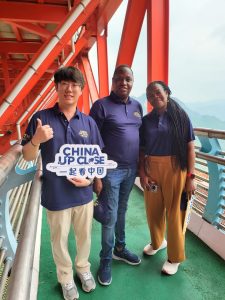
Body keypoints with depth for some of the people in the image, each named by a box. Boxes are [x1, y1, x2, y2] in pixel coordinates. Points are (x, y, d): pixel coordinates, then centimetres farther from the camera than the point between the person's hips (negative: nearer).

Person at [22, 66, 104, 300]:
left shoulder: (88, 122, 0)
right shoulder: (41, 118, -8)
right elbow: (27, 156, -5)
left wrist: (90, 177, -12)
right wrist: (36, 140, -26)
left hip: (83, 192, 2)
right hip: (56, 195, -2)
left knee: (84, 235, 21)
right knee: (60, 240, 18)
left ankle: (83, 268, 50)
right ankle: (65, 277, 46)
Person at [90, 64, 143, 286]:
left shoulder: (137, 106, 10)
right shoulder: (101, 105, -8)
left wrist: (140, 165, 13)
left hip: (131, 169, 6)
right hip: (111, 170, -5)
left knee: (122, 212, 20)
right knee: (110, 216, 5)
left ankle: (120, 249, 40)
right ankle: (106, 261, 26)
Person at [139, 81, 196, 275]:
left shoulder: (180, 116, -1)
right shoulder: (146, 120, 6)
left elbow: (190, 147, -3)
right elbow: (142, 150, 6)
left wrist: (191, 176, -8)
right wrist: (142, 174, -3)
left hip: (175, 169, -3)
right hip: (151, 169, 3)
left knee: (174, 212, 6)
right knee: (153, 210, 15)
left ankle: (175, 257, 29)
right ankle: (157, 242, 45)